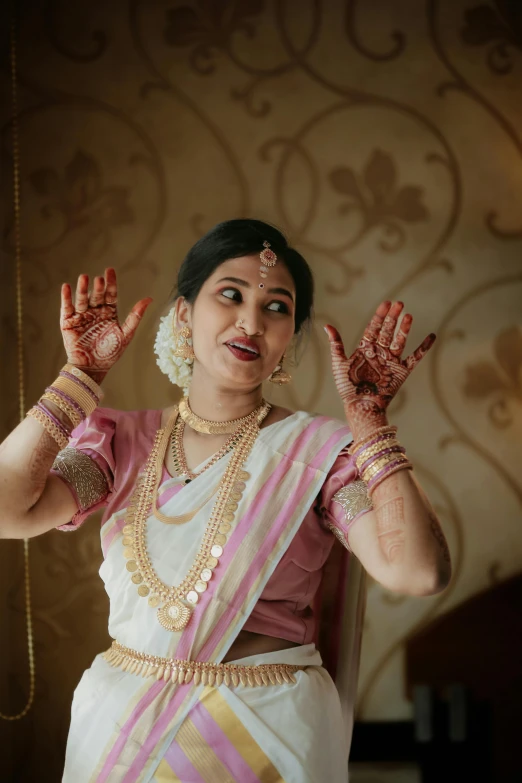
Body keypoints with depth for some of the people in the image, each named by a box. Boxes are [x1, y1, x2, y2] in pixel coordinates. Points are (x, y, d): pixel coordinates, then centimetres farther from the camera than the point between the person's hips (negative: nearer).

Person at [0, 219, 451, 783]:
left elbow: (417, 572, -20)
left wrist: (368, 420, -17)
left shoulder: (318, 449, -6)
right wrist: (80, 377, -9)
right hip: (119, 725, 2)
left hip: (267, 731, -2)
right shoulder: (123, 440, 1)